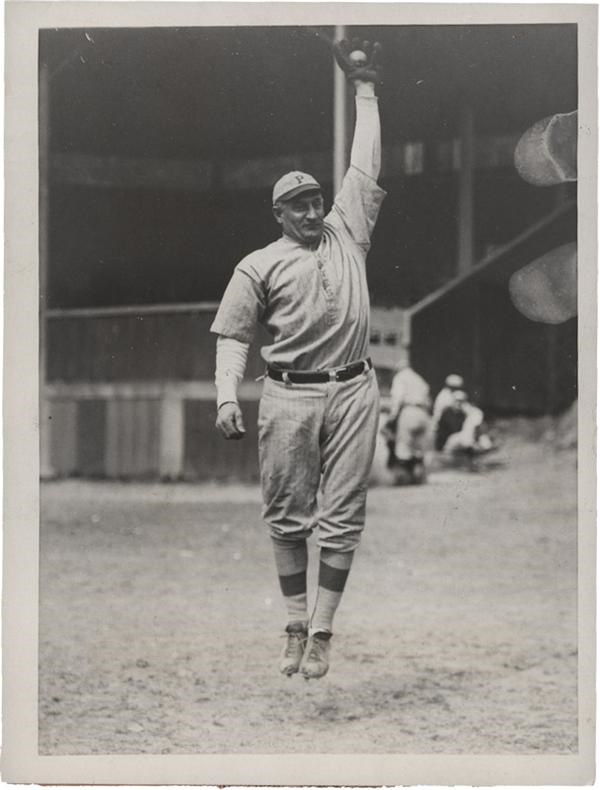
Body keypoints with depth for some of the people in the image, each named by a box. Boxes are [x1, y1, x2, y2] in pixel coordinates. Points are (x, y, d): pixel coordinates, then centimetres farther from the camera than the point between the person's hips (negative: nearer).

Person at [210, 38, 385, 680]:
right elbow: (233, 335, 4)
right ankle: (295, 628, 10)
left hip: (353, 391, 2)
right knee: (288, 516, 1)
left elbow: (365, 167, 16)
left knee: (341, 517, -1)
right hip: (288, 394, -1)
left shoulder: (347, 232, 15)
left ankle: (322, 631, 3)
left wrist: (364, 87, 16)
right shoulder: (259, 265, 8)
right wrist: (226, 397, -10)